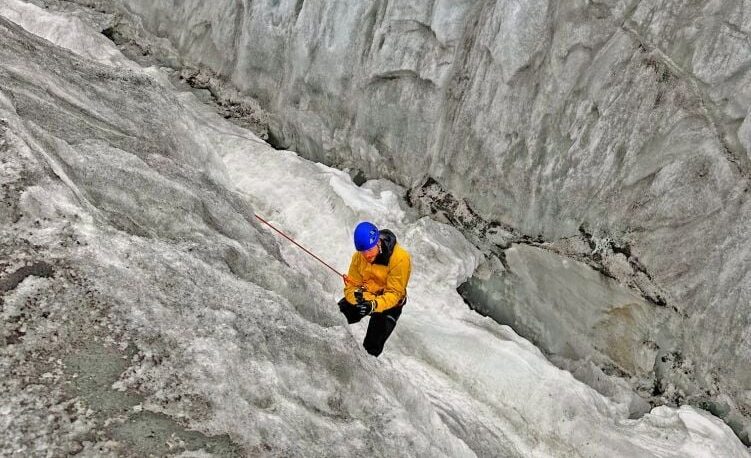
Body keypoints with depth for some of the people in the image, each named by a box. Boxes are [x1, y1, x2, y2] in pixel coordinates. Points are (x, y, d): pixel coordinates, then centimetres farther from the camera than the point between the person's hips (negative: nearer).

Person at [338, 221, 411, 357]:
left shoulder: (400, 258, -27)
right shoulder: (359, 256, -11)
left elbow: (394, 294, -28)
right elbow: (351, 286, -8)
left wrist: (374, 305, -47)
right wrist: (356, 296, -34)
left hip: (389, 303, -4)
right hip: (365, 296, 5)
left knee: (372, 347, -21)